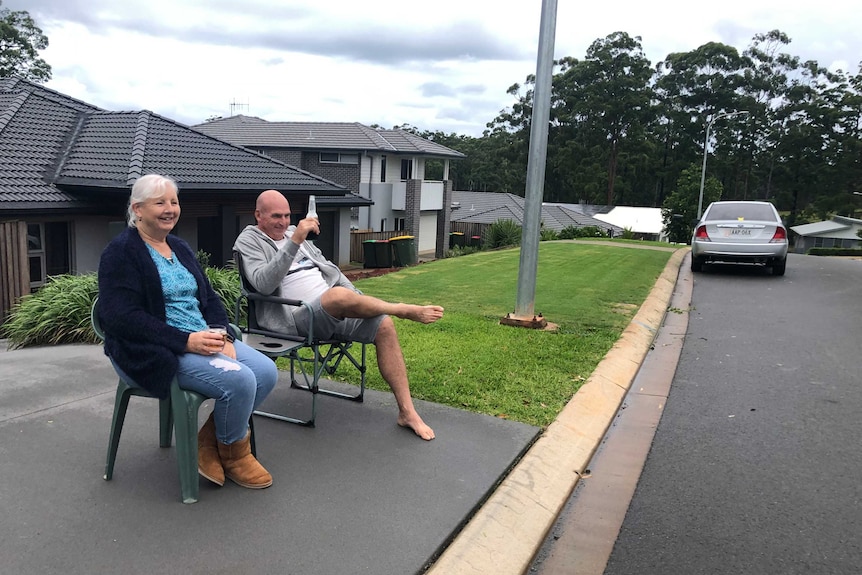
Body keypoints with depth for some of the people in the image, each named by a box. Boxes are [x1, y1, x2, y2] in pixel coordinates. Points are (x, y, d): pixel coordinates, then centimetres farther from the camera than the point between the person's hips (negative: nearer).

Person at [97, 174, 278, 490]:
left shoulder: (180, 247, 16)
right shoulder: (121, 252, -8)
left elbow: (209, 297, 14)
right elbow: (123, 318, -18)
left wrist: (222, 336, -6)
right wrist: (186, 341, -24)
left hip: (203, 339, 8)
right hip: (156, 351, -8)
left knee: (267, 372, -10)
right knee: (239, 380, -26)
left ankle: (209, 440, 7)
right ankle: (234, 453, 3)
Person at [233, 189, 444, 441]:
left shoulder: (292, 232, 20)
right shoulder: (249, 241, 0)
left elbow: (328, 267, 22)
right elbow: (264, 284, -20)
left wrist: (360, 300, 11)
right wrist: (294, 241, -26)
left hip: (334, 311, 7)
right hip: (297, 317, -7)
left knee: (384, 325, -12)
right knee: (339, 295, -36)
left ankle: (407, 412, -9)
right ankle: (407, 310, -9)